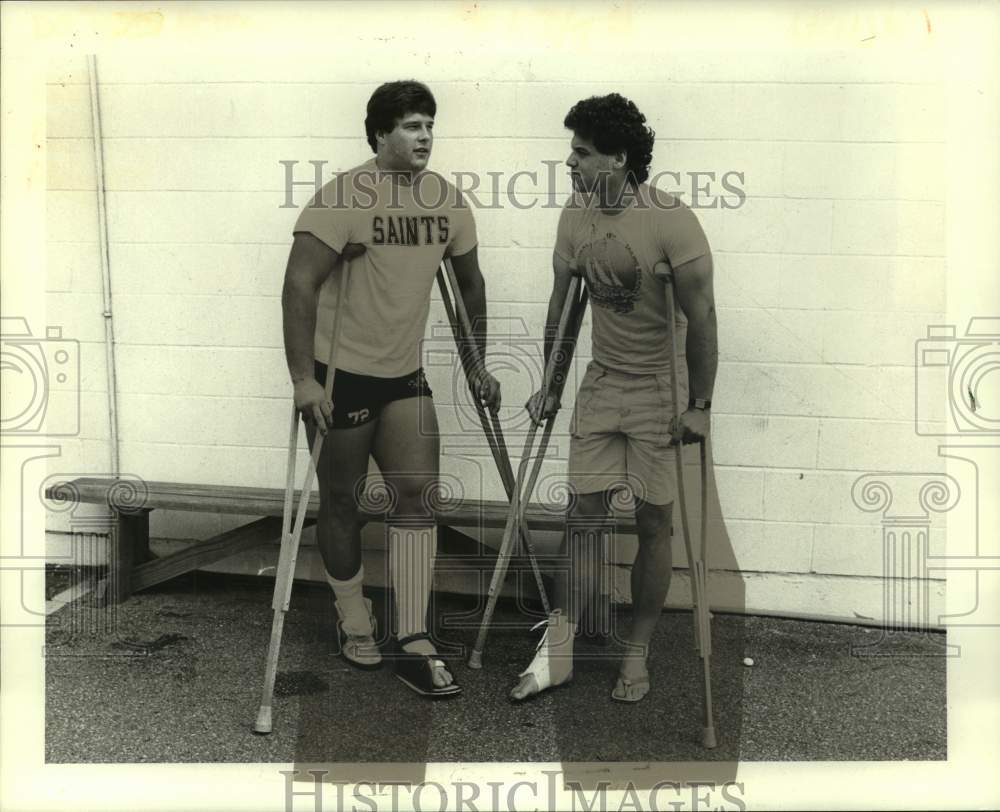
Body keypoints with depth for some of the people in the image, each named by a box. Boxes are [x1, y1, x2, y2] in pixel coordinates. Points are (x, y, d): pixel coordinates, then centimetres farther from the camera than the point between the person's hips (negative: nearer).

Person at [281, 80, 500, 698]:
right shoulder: (344, 198, -16)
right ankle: (354, 616, 30)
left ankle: (413, 644, 1)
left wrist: (478, 366, 17)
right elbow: (299, 285, -21)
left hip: (405, 375, 5)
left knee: (419, 493, -4)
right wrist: (303, 380, -26)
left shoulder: (447, 200, 3)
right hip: (340, 373, -5)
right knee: (342, 501, 8)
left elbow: (470, 282, 15)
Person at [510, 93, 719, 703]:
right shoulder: (576, 215, 1)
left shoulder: (671, 220, -18)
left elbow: (701, 319, -15)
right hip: (601, 384, 5)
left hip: (662, 391, -5)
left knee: (653, 524, 5)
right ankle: (558, 651, 12)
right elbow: (561, 303, 11)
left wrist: (700, 406, -15)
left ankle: (638, 655, 20)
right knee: (583, 516, 5)